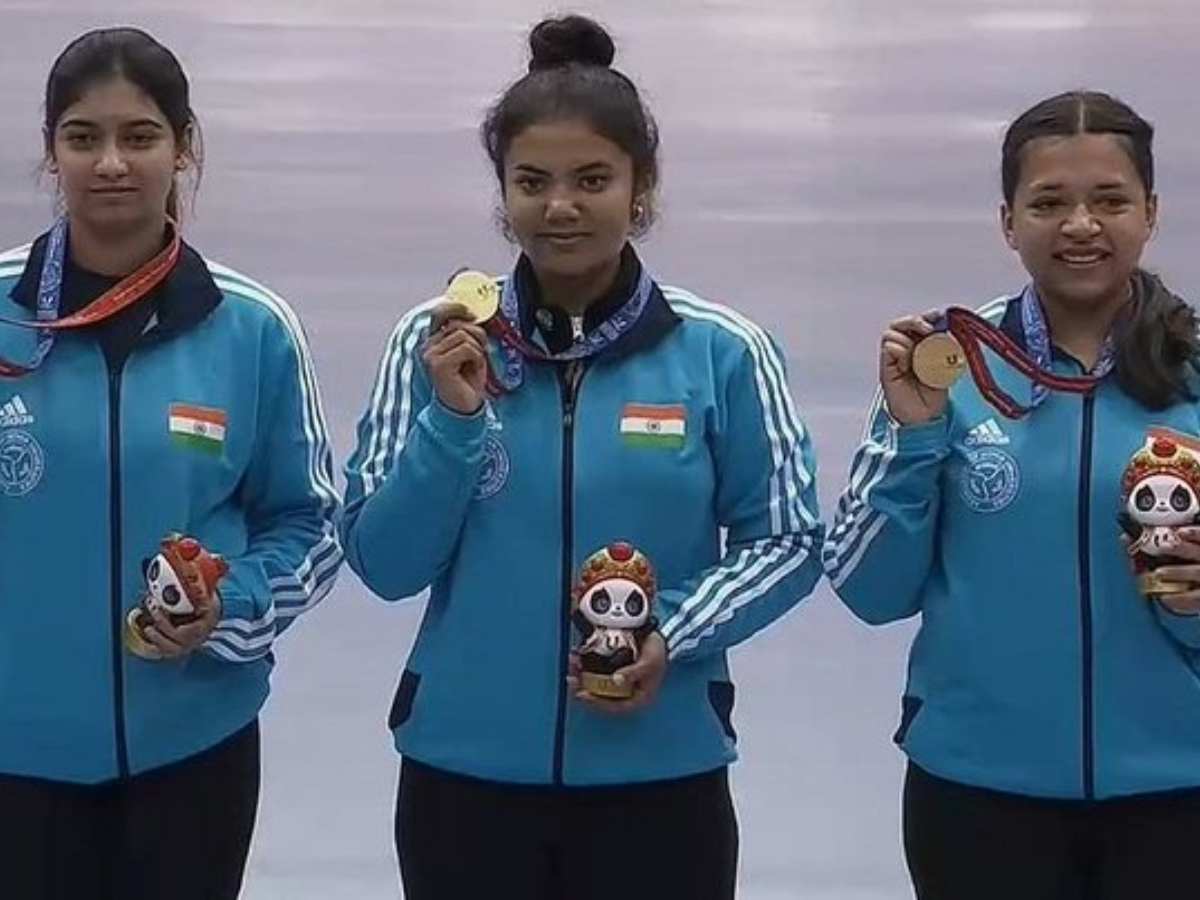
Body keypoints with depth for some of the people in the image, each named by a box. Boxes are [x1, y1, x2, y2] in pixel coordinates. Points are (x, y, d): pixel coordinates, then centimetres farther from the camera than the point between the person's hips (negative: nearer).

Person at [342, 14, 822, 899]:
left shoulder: (722, 351, -6)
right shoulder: (434, 342, -3)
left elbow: (788, 540, 1)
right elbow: (384, 564, -3)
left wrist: (676, 636, -14)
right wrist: (454, 419, -16)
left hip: (660, 781, -1)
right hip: (464, 778, 1)